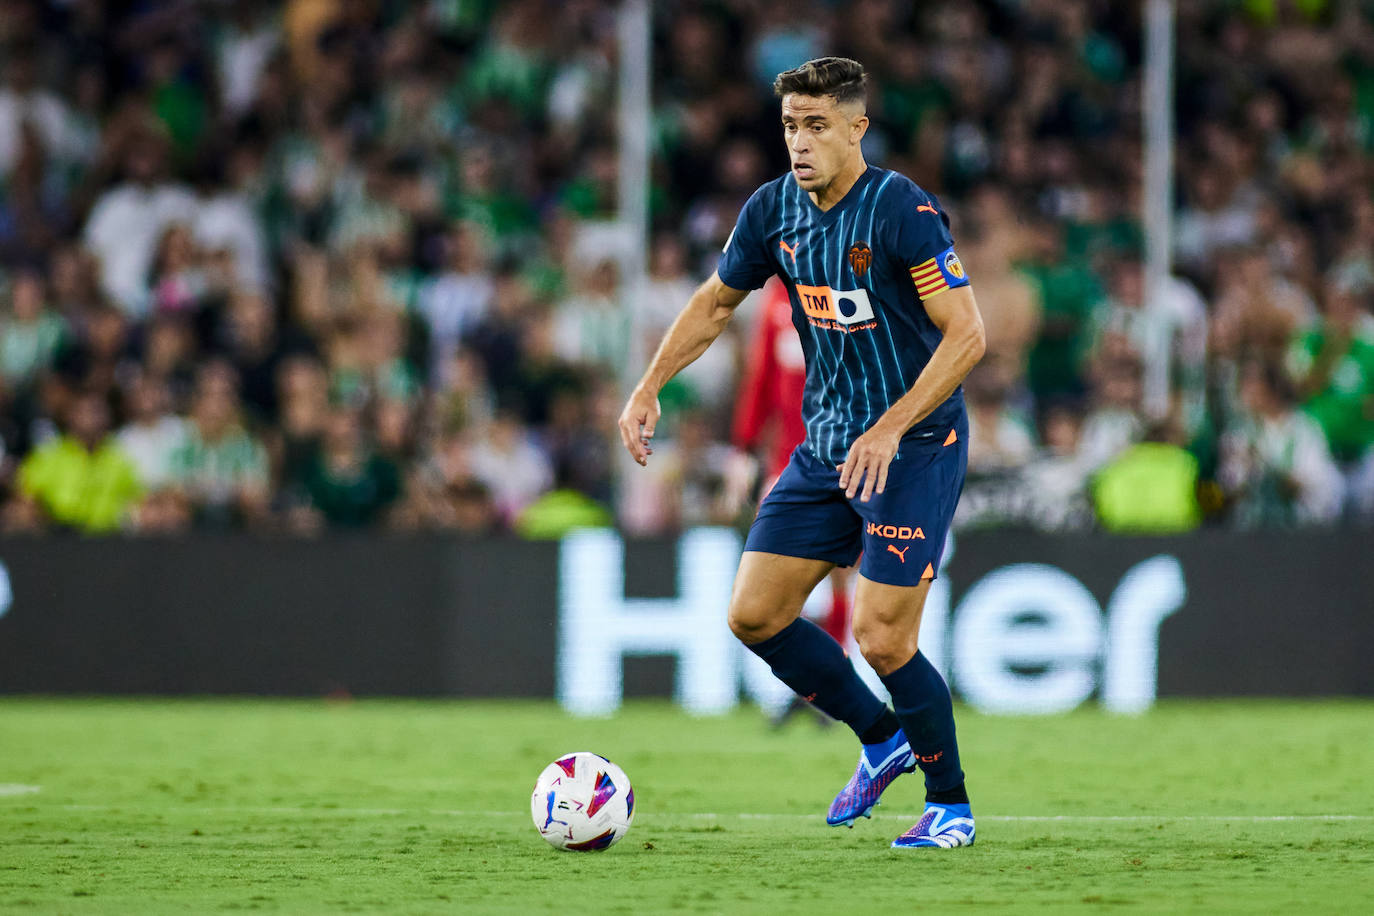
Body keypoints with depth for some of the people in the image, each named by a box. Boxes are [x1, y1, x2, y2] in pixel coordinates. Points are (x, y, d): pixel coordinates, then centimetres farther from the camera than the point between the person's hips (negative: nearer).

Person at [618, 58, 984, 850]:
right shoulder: (774, 210, 1)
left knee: (882, 639, -12)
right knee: (755, 614, 2)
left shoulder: (903, 211, -19)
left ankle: (952, 805, 10)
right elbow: (717, 302, 17)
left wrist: (891, 429, -26)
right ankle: (882, 740, 22)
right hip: (827, 445, 7)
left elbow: (966, 333, -21)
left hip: (917, 446, -7)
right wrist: (649, 388, 8)